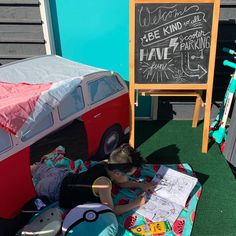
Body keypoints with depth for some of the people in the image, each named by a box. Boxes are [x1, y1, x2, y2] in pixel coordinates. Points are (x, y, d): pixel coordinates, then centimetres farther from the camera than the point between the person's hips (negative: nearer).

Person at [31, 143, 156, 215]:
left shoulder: (106, 164, -18)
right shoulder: (103, 182, -41)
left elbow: (121, 182, 2)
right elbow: (111, 210, -36)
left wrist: (140, 185, -7)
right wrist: (136, 203, -27)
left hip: (66, 176, 7)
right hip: (56, 189, -6)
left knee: (42, 170, 34)